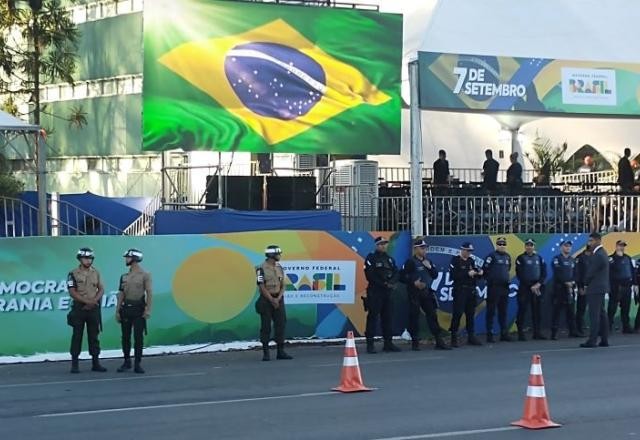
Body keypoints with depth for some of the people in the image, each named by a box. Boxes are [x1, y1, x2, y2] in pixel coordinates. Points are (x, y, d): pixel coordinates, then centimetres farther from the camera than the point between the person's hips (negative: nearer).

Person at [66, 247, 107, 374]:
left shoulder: (96, 273, 10)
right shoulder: (73, 274, -2)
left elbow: (101, 289, 8)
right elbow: (72, 292, -9)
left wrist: (94, 300, -10)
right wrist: (87, 301, -16)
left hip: (94, 309, 3)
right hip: (79, 309, -3)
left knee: (94, 336, 6)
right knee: (77, 336, -1)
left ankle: (95, 363, 10)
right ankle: (74, 364, 2)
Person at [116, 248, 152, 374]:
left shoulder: (145, 275, -3)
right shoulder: (124, 277, 11)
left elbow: (149, 293, -8)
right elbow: (121, 294, 11)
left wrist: (148, 310, -15)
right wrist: (117, 311, 6)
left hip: (139, 309, -4)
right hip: (126, 309, 4)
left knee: (138, 337, -4)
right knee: (125, 337, 7)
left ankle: (137, 364, 1)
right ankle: (127, 362, 18)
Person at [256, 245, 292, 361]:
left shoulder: (279, 268, 10)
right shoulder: (262, 269, -9)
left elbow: (282, 286, 9)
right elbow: (262, 287, -12)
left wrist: (278, 299, -7)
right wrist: (272, 300, -14)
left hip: (278, 299, 5)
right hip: (266, 300, -5)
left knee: (281, 325, 2)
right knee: (266, 326, -2)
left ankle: (281, 351, 7)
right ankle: (266, 353, 3)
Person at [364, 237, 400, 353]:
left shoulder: (389, 259, 16)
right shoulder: (371, 258, -2)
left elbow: (396, 273, 10)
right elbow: (370, 276, -10)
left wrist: (391, 282, -10)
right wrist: (383, 284, -14)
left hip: (388, 292, 6)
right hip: (375, 292, -6)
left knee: (387, 317, 8)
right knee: (373, 316, -7)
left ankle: (388, 343, 14)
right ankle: (370, 343, -7)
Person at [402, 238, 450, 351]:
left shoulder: (428, 261, 15)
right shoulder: (411, 262, -7)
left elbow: (435, 275, 15)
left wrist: (430, 267, -2)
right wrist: (413, 282, -21)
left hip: (427, 292, 6)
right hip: (415, 294, -6)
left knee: (432, 315, 4)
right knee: (414, 316, -3)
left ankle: (439, 341, 7)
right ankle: (415, 342, 4)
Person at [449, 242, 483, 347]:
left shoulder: (471, 261, 14)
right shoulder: (455, 260, -5)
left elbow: (476, 274, 16)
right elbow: (453, 275, -16)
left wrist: (479, 273, -7)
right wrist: (467, 273, -19)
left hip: (471, 291, 6)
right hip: (459, 291, -6)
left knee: (471, 314, 10)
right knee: (457, 314, -7)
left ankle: (471, 337, 17)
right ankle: (454, 338, -3)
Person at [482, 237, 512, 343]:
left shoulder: (508, 256, 14)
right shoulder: (492, 256, -7)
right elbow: (485, 269, -10)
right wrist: (490, 279, -4)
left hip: (505, 287, 7)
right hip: (494, 287, -7)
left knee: (503, 311, 11)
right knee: (491, 311, -3)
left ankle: (504, 333, 17)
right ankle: (489, 334, -1)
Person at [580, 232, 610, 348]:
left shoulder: (598, 255, -18)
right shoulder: (602, 253, 14)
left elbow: (590, 272, -15)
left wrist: (586, 285, -1)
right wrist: (588, 284, 13)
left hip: (595, 288, -10)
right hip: (601, 287, 10)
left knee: (594, 315, -9)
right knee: (602, 313, 11)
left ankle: (592, 340, -9)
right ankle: (604, 339, 14)